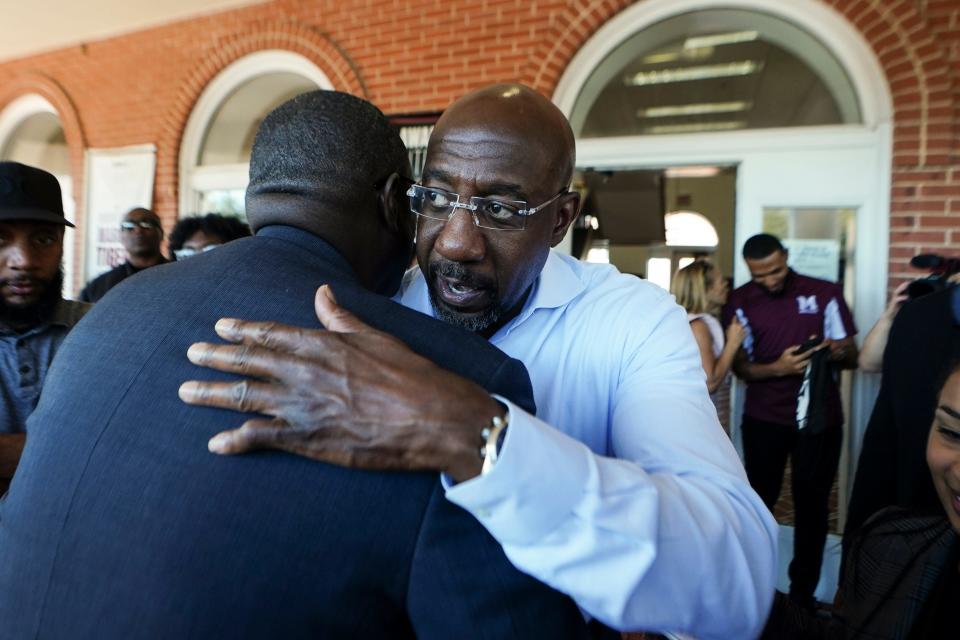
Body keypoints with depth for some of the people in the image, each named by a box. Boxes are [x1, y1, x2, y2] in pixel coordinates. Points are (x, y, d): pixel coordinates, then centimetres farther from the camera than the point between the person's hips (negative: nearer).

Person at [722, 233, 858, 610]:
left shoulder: (825, 294, -1)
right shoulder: (741, 302, -2)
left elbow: (853, 357, 1)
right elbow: (741, 367, -2)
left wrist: (839, 353, -22)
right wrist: (778, 368, -21)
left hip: (820, 418, 0)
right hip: (764, 419, 0)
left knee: (812, 505, 8)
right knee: (759, 501, 10)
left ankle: (803, 593, 23)